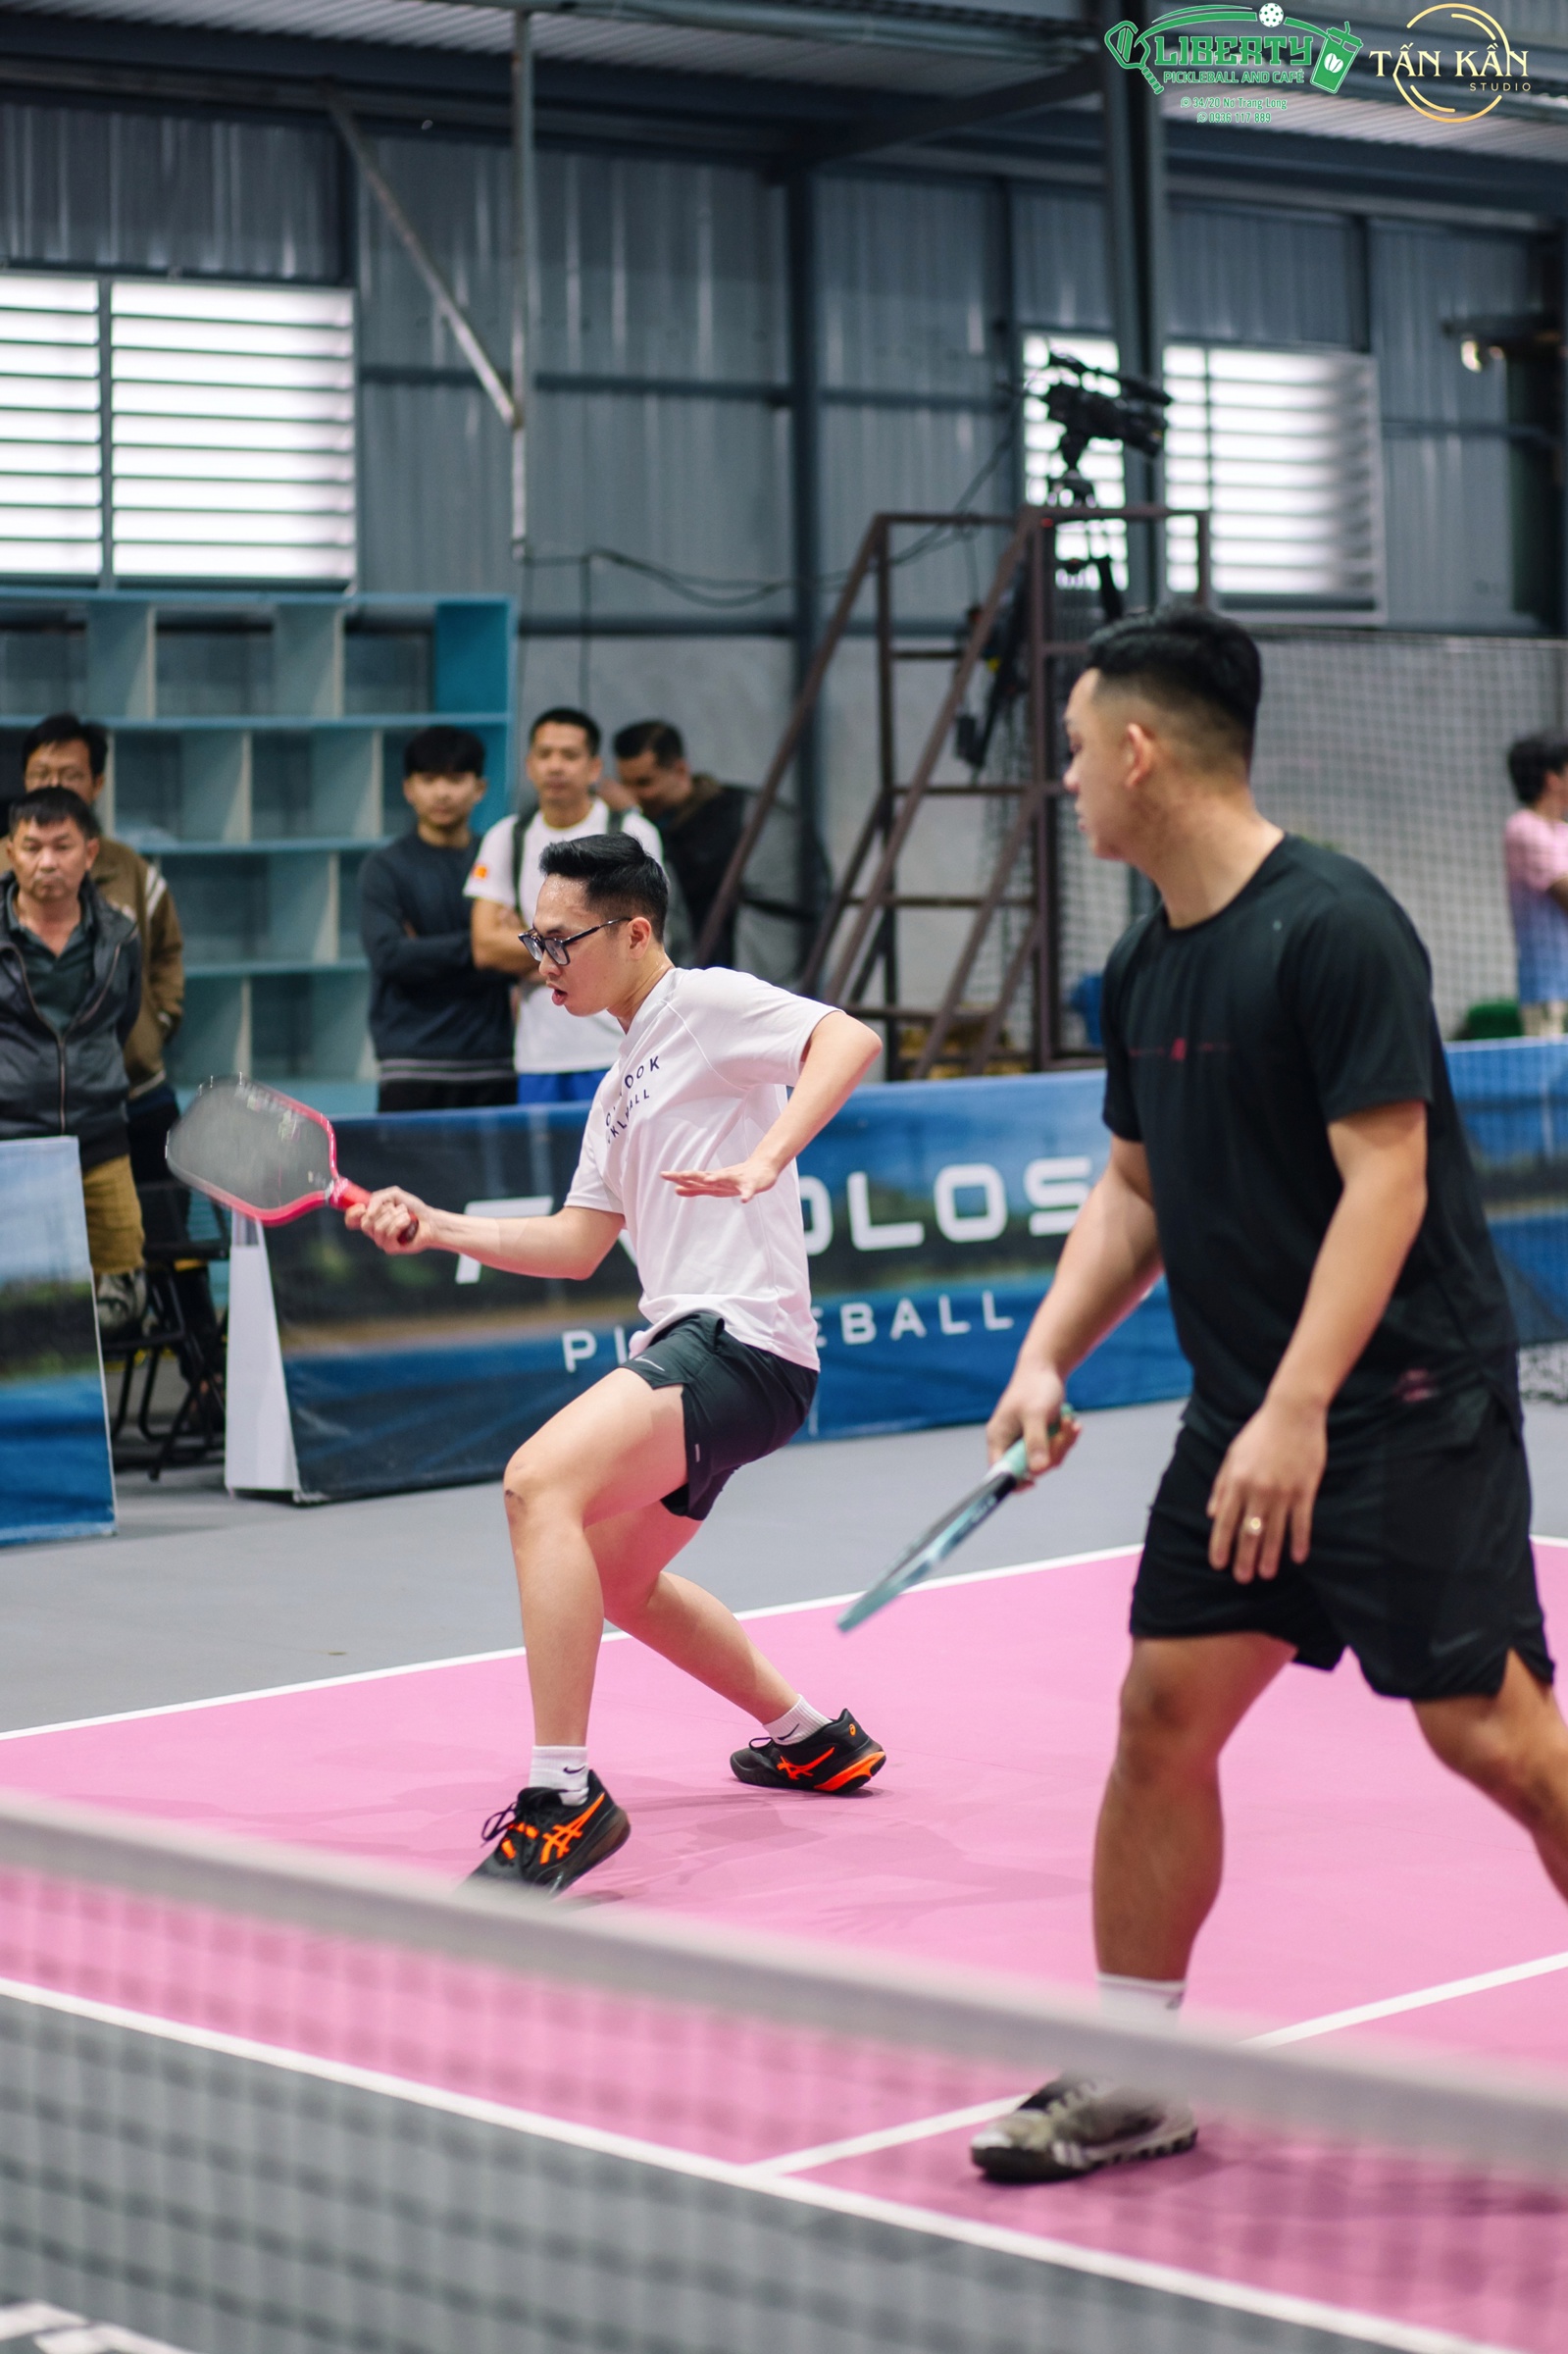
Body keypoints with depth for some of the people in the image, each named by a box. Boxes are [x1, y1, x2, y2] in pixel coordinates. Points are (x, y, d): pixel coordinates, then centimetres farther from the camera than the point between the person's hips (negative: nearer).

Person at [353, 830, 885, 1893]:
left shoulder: (709, 1004, -5)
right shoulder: (622, 1087, 23)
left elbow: (851, 1038, -22)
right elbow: (576, 1244, 23)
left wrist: (763, 1161, -35)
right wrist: (433, 1226, 12)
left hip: (742, 1339, -11)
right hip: (686, 1343, 11)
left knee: (540, 1483, -29)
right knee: (616, 1579, 25)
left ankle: (565, 1797, -29)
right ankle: (812, 1739, 40)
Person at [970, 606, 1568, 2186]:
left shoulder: (1334, 928, -16)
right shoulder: (1144, 968, 10)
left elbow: (1386, 1183, -20)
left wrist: (1297, 1409, -25)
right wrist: (1048, 1357, 5)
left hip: (1407, 1401, -8)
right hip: (1242, 1411, 8)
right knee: (1164, 1709, 4)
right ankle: (1132, 2077, 13)